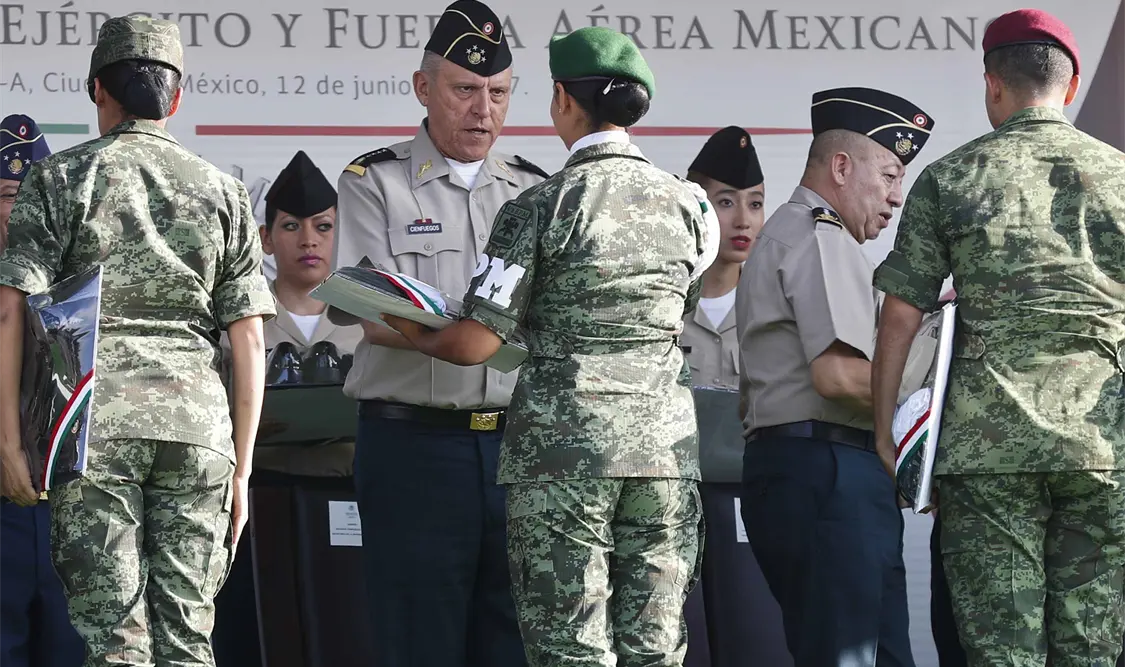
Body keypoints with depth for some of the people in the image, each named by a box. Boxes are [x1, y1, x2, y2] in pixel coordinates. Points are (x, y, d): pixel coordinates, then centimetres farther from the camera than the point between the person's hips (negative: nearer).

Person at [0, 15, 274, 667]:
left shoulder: (60, 177, 6)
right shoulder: (223, 190, 14)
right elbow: (249, 340, 10)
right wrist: (241, 466, 14)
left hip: (94, 417, -2)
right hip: (197, 418, 2)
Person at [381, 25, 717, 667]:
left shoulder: (541, 207, -6)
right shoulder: (688, 204, 6)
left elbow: (476, 343, -6)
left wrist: (417, 336, 13)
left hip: (563, 444, -4)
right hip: (666, 439, 4)